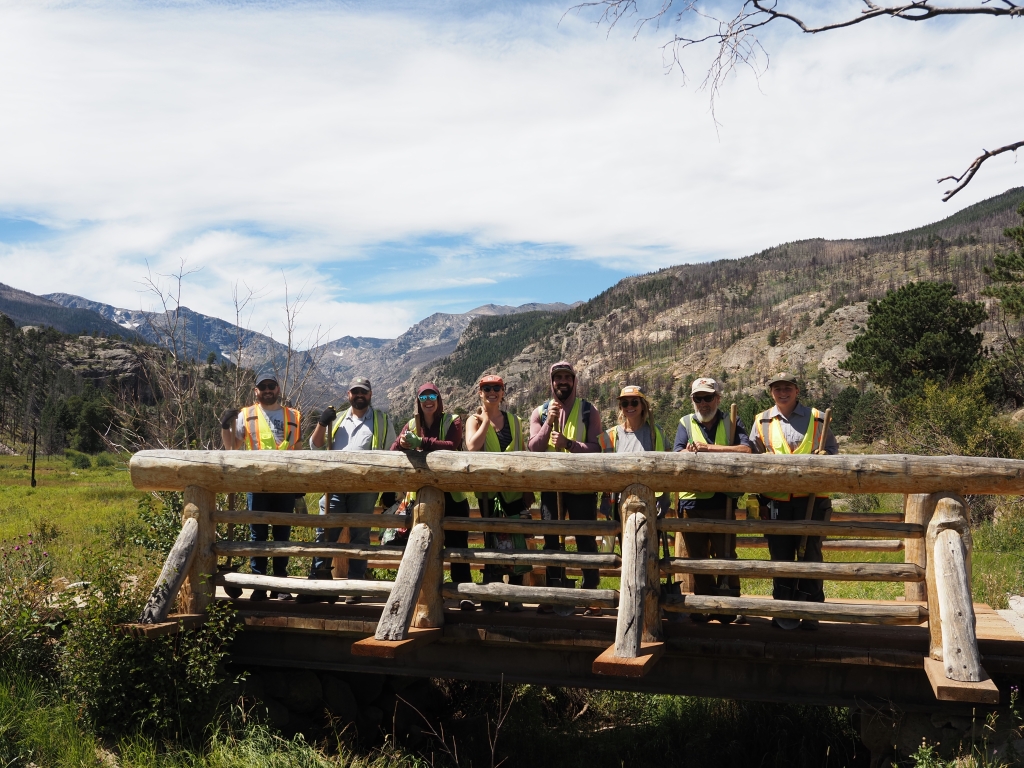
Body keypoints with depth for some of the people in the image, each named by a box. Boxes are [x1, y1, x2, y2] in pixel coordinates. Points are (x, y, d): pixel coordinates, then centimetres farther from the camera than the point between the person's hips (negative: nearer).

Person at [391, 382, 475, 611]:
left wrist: (421, 442, -35)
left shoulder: (452, 421, -3)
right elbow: (393, 450, -3)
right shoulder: (412, 425, 8)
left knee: (457, 544, 0)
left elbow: (452, 446, -22)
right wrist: (402, 443, -27)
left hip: (451, 493, -3)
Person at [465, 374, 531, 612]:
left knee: (517, 541, 0)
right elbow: (472, 446, -17)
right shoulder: (475, 420, 4)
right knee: (493, 541, 0)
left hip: (514, 490, 2)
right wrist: (486, 418, -8)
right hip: (489, 490, -2)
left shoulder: (513, 421, 13)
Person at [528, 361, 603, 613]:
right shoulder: (540, 412, 7)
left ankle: (590, 593, 8)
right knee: (551, 540, 6)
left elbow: (595, 448, -9)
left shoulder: (589, 411, 1)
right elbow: (533, 448, -4)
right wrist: (549, 422, -17)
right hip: (551, 485, 3)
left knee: (586, 540, 1)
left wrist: (568, 443, -24)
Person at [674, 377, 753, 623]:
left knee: (725, 555, 0)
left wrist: (708, 448, -18)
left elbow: (746, 449, -13)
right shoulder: (686, 423, 11)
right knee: (697, 556, 9)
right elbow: (678, 455, -4)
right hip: (691, 499, 2)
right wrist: (689, 453, -28)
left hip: (722, 499, -2)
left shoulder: (732, 422, 5)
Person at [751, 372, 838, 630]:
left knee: (809, 555, 1)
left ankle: (810, 613, 10)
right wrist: (757, 497, 5)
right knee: (780, 557, 6)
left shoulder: (817, 418, 7)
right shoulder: (762, 422, 10)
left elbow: (832, 450, 16)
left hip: (811, 498, -1)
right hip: (776, 500, 1)